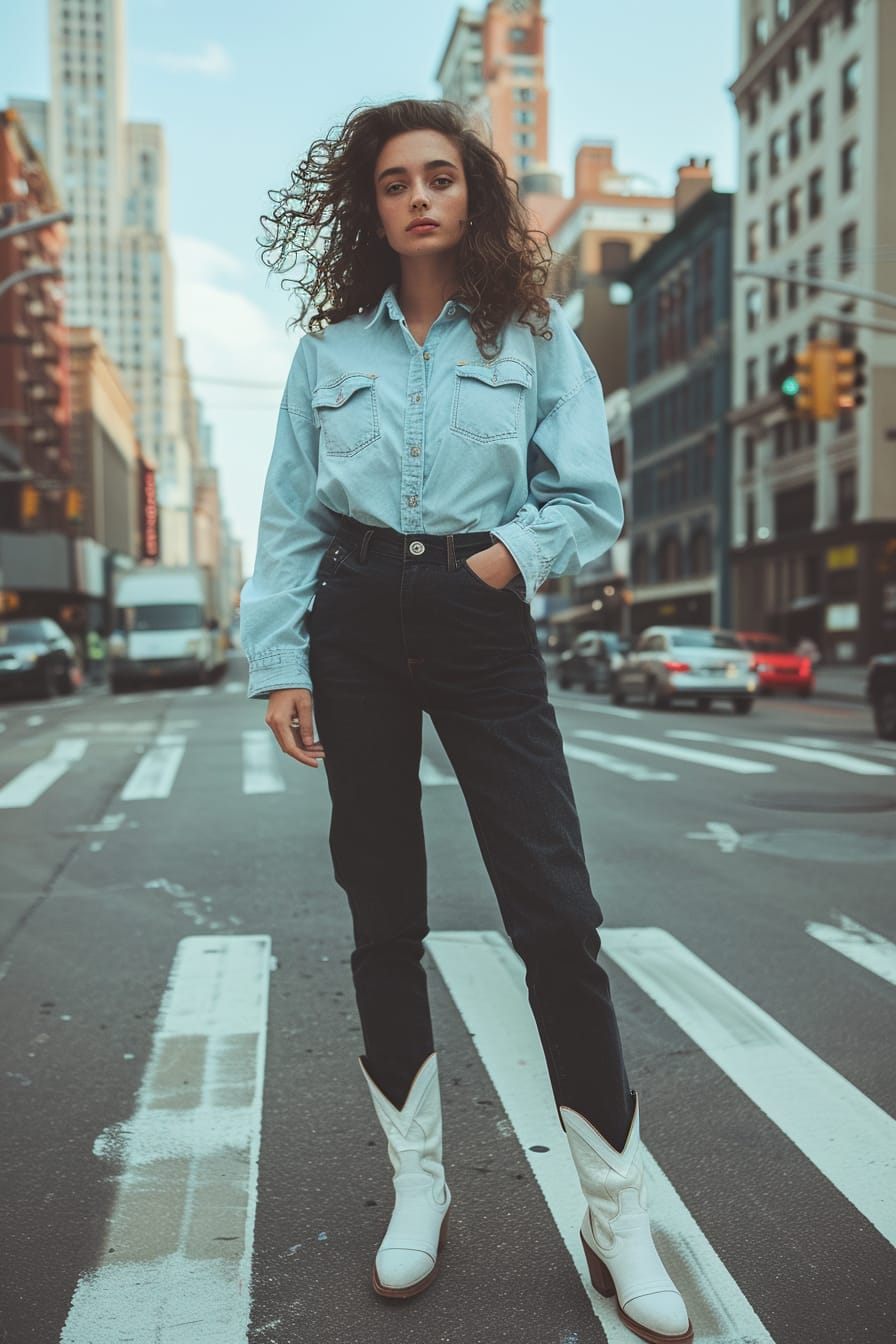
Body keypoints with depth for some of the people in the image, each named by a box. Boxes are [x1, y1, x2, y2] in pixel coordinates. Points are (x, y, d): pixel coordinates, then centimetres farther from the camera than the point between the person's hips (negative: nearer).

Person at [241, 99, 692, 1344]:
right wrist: (279, 663, -1)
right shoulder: (331, 347, 11)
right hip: (355, 628, 2)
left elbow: (592, 496, 4)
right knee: (385, 918, 6)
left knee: (557, 917, -8)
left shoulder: (536, 336, 8)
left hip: (486, 627, -1)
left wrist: (520, 547, -15)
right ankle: (418, 1186, 23)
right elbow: (290, 519, 8)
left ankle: (617, 1216, 8)